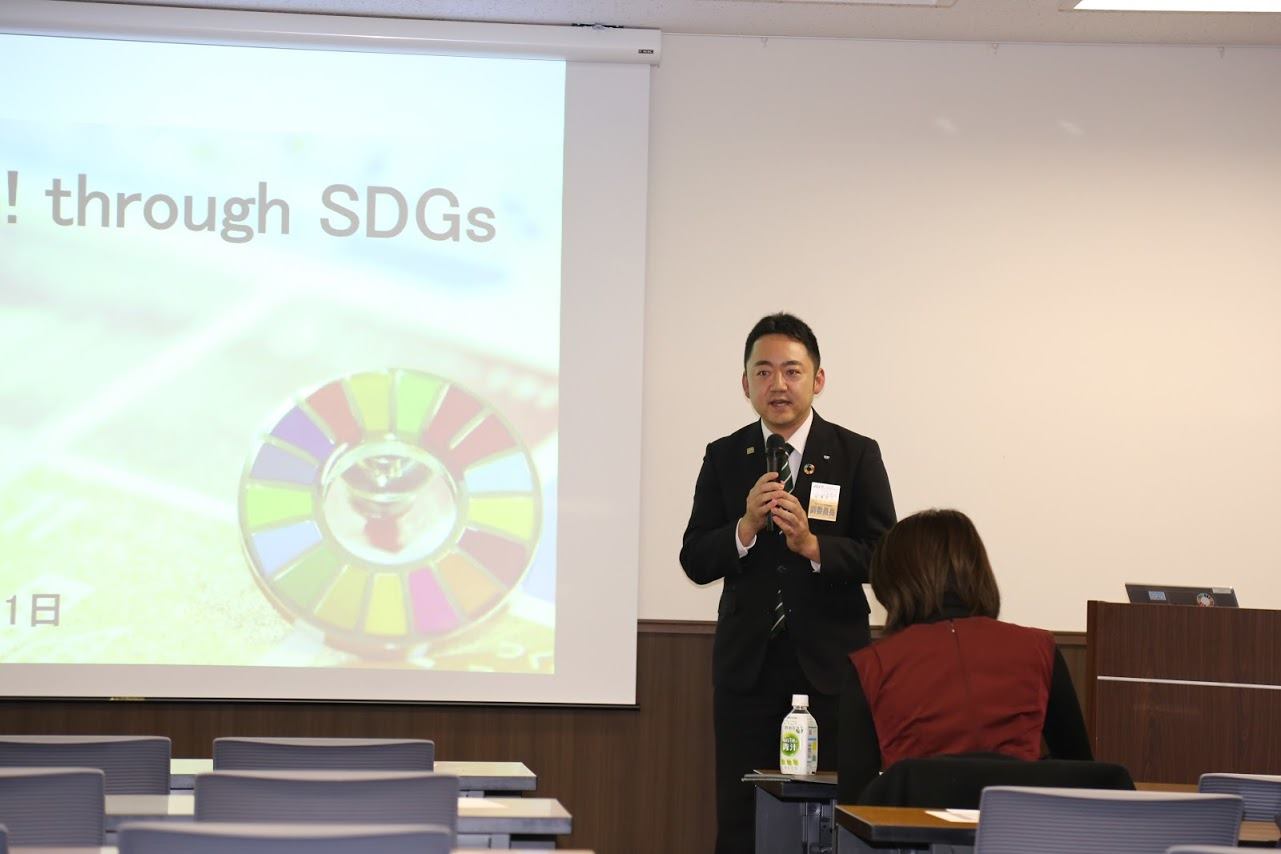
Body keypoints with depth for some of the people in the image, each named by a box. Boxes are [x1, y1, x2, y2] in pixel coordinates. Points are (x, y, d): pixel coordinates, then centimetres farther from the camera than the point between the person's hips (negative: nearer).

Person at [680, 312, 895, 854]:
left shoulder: (857, 456, 0)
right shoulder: (724, 458, 6)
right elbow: (694, 562, 2)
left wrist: (812, 545, -20)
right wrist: (746, 527, -17)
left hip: (830, 664, -2)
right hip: (747, 662, 2)